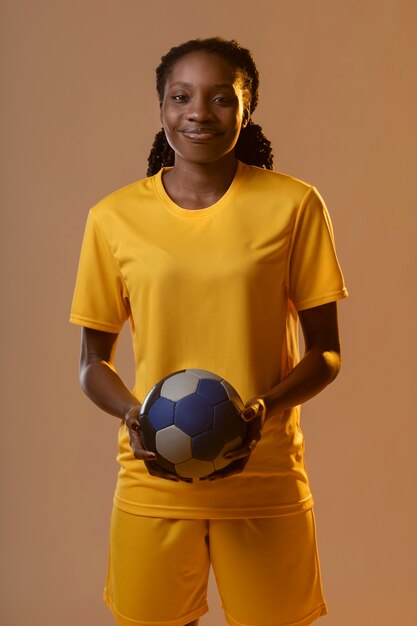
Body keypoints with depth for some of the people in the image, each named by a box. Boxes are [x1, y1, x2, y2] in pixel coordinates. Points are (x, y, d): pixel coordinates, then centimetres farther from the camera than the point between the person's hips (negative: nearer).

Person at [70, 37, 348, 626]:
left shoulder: (294, 206, -4)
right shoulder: (114, 217, -1)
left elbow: (326, 352, 0)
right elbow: (93, 363, 6)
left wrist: (265, 407, -17)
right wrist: (133, 413, -14)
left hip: (266, 478, 0)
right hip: (153, 481, 1)